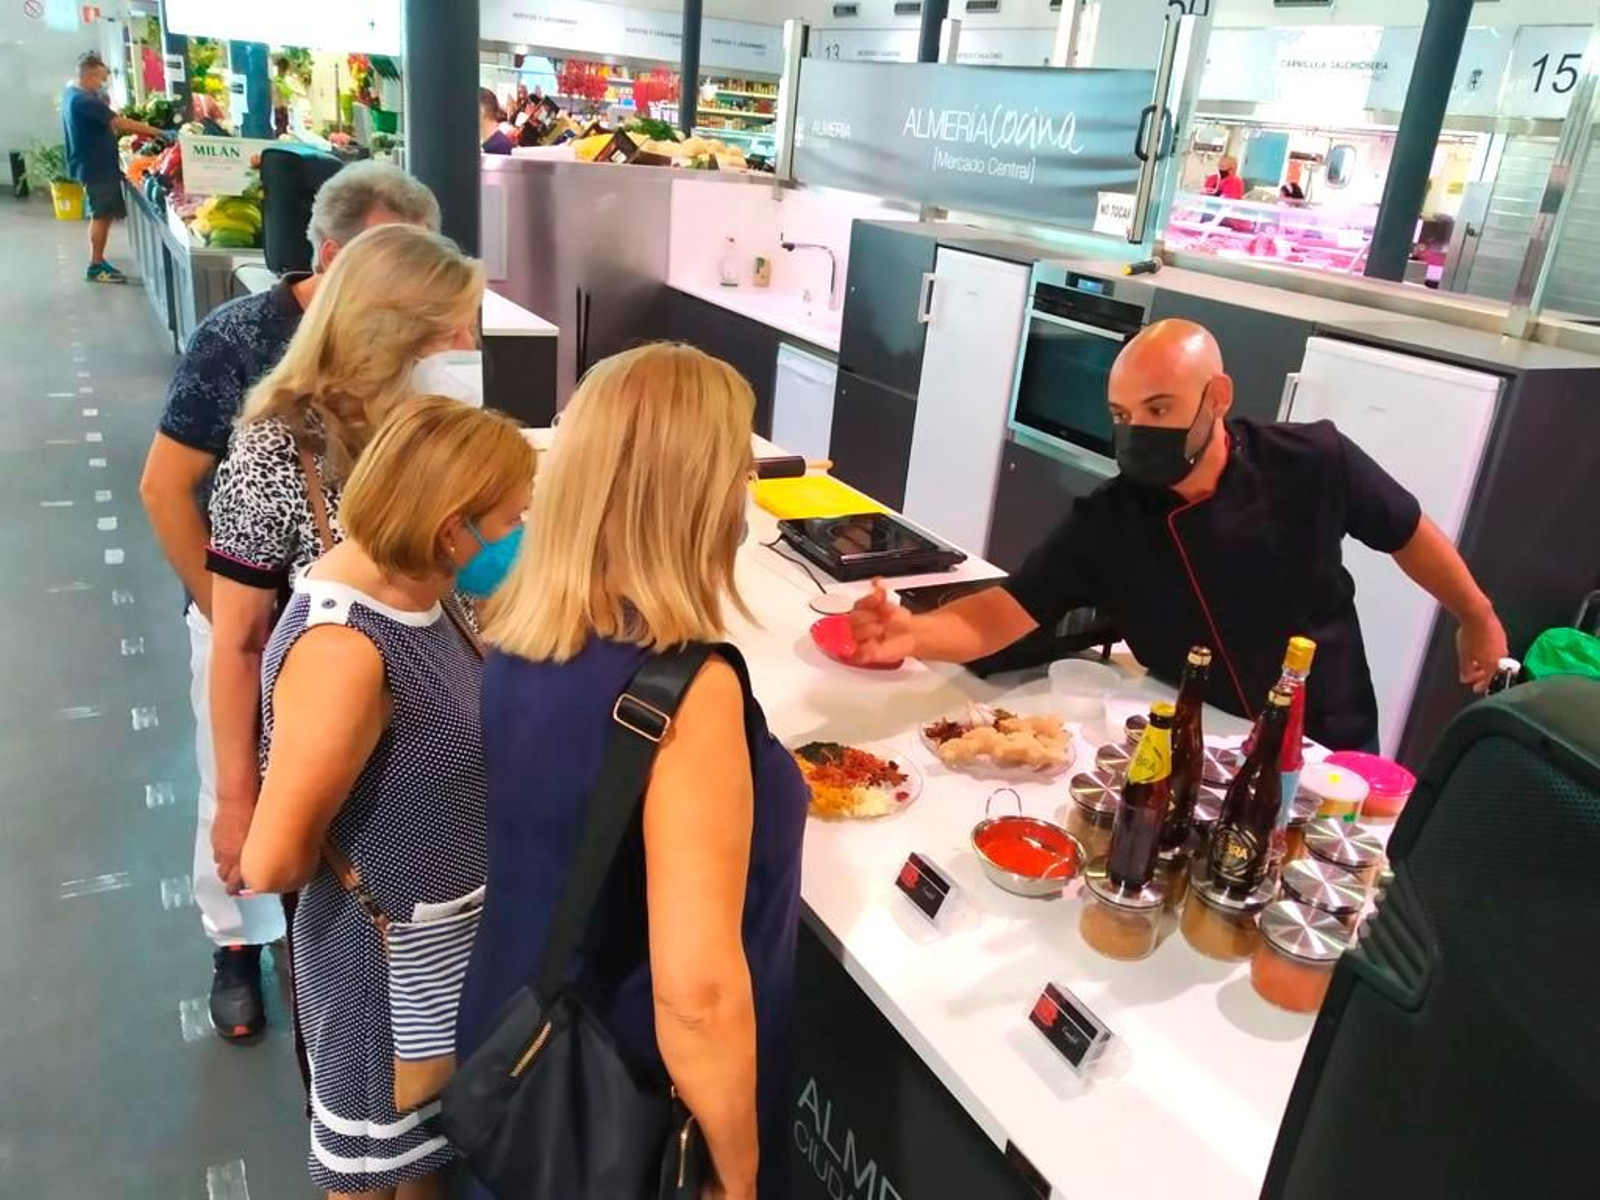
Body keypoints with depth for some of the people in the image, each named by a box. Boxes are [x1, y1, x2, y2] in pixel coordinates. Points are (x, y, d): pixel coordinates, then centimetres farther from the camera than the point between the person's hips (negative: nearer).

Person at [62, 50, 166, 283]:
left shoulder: (72, 93, 12)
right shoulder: (84, 100, -21)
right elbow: (120, 123, -24)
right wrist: (159, 132, -24)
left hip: (93, 164, 10)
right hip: (96, 166, -10)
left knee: (101, 215, 15)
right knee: (102, 215, -6)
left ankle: (97, 262, 21)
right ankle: (96, 267, -2)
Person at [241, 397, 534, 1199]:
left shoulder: (409, 588, -7)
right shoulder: (343, 650, -33)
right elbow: (274, 861, -28)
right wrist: (351, 868, -10)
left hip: (453, 926, 7)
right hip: (386, 947, -7)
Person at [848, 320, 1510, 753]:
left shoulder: (1316, 462, -16)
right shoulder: (1105, 523, -18)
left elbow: (1409, 534, 2)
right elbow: (1001, 613, -26)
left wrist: (1478, 619, 16)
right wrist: (911, 632, -46)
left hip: (1334, 758, 0)